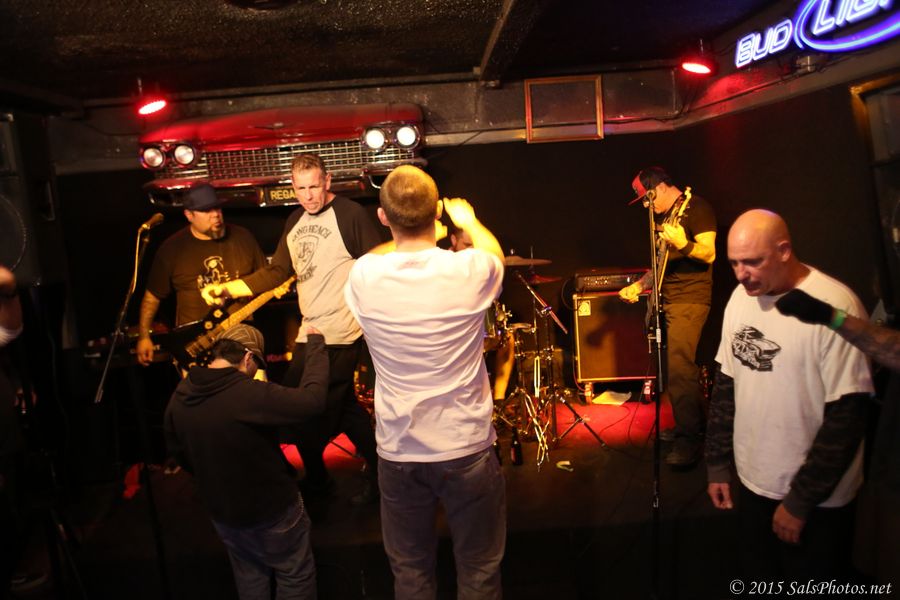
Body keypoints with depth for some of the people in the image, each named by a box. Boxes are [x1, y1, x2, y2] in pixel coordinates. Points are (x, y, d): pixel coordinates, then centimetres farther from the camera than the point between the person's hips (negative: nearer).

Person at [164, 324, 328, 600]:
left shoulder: (180, 396, -9)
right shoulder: (249, 394, -32)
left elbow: (177, 452, 5)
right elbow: (313, 398, -32)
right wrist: (316, 342, -20)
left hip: (221, 511, 6)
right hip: (272, 508, -6)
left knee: (249, 575, 29)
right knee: (295, 576, 18)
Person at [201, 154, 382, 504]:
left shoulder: (350, 214, -11)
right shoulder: (295, 221, 13)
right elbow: (276, 273, 14)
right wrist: (228, 289, 4)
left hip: (340, 334, -8)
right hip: (309, 331, 8)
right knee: (342, 405, 18)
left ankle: (316, 480, 28)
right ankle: (377, 470, 35)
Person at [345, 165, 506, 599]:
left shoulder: (363, 277, -12)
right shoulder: (470, 270, -15)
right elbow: (495, 254, 11)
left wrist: (404, 237, 31)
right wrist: (469, 220, 30)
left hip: (398, 451, 2)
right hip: (466, 447, -1)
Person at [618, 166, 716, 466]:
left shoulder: (696, 207, -8)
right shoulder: (662, 216, 18)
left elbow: (709, 253, -17)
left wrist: (683, 244, -35)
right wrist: (639, 285, 12)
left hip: (690, 299, -9)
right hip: (667, 298, 9)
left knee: (679, 368, -14)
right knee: (682, 366, 11)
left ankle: (689, 441, -8)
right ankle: (690, 425, 21)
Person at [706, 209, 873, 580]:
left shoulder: (834, 306, -20)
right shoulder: (740, 297, -1)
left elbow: (847, 416, -18)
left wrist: (800, 501, -14)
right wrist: (717, 464, 7)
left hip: (817, 500, -5)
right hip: (753, 482, 5)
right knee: (760, 579, 19)